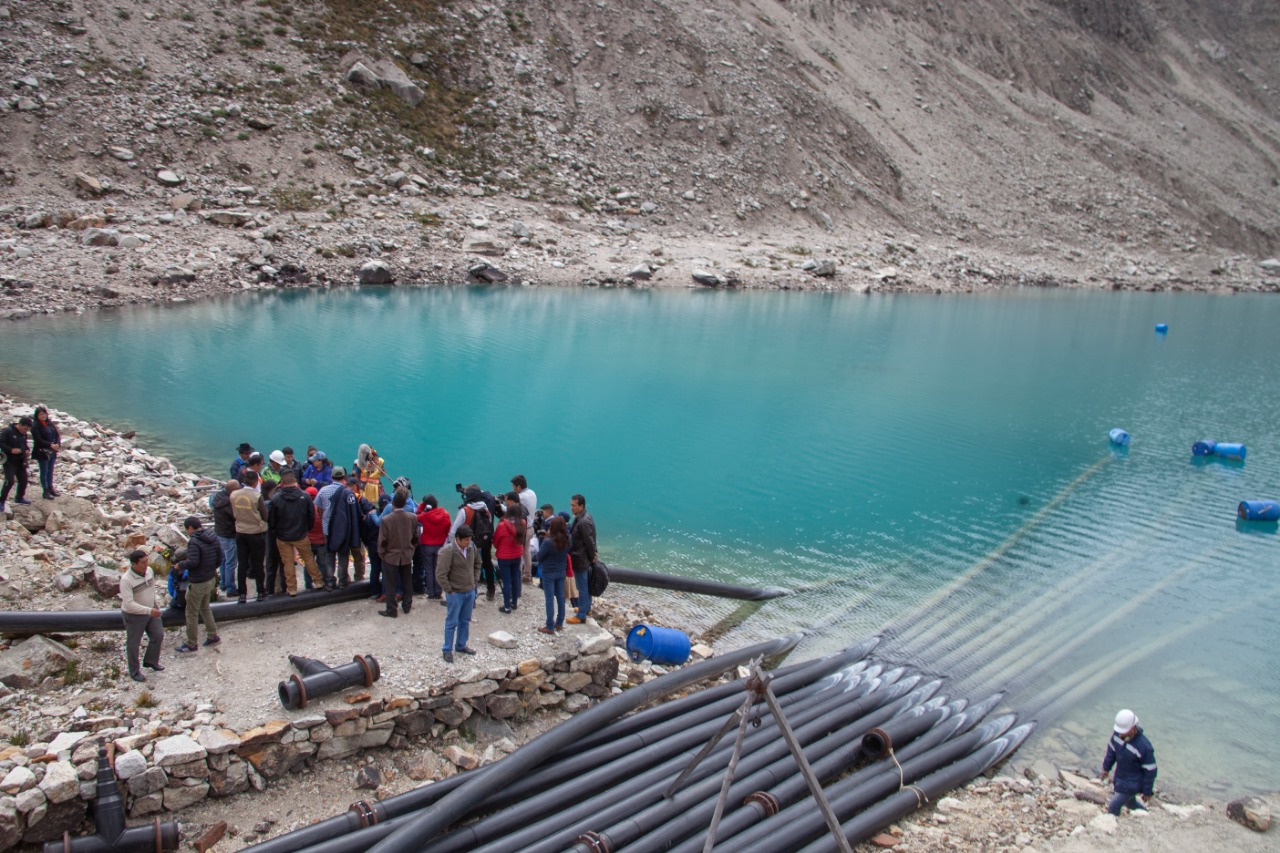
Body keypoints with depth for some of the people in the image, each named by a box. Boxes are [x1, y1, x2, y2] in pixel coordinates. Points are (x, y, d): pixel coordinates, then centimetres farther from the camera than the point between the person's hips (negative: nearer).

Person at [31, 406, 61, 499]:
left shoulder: (51, 424, 7)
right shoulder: (35, 427, -11)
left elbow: (57, 435, 6)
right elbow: (38, 440, -18)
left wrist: (58, 444, -12)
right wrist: (51, 445, -25)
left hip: (52, 452, 5)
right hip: (42, 452, -5)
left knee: (50, 471, 15)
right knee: (44, 472, 2)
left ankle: (50, 488, 27)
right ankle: (45, 492, 7)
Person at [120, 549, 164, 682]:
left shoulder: (149, 571, -8)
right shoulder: (126, 580, -29)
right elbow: (129, 604, -32)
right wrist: (149, 611, -36)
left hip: (151, 610, 7)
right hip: (134, 615, -7)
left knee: (158, 636, 16)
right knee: (133, 644, 11)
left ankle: (150, 661, 40)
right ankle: (134, 671, 29)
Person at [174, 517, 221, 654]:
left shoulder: (194, 542, -23)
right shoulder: (213, 538, 2)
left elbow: (192, 562, -30)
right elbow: (220, 557, 7)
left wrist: (180, 566, -13)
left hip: (197, 583, -8)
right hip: (211, 579, 8)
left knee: (192, 614, 5)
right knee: (205, 608, 25)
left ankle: (191, 644, 15)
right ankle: (213, 636, 31)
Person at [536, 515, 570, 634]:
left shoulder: (548, 541, -26)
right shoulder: (566, 540, -8)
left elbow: (539, 556, -13)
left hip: (548, 573, -6)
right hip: (561, 571, 6)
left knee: (550, 599, 3)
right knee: (560, 597, 16)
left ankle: (550, 627, 9)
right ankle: (559, 623, 27)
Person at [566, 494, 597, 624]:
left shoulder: (584, 522, -26)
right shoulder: (582, 517, 6)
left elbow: (589, 542, -23)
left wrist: (592, 557, -12)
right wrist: (592, 557, 13)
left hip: (580, 560, -10)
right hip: (584, 559, 10)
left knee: (582, 588, 0)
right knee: (586, 585, 22)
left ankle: (581, 616, 8)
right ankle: (587, 608, 37)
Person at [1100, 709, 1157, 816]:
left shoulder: (1144, 746, -33)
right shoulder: (1117, 733, -16)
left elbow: (1150, 771, -20)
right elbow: (1112, 748, 5)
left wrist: (1147, 791, -10)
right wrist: (1106, 767, 13)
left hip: (1132, 784, -7)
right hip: (1120, 778, 7)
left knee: (1113, 806, -1)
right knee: (1129, 802, 28)